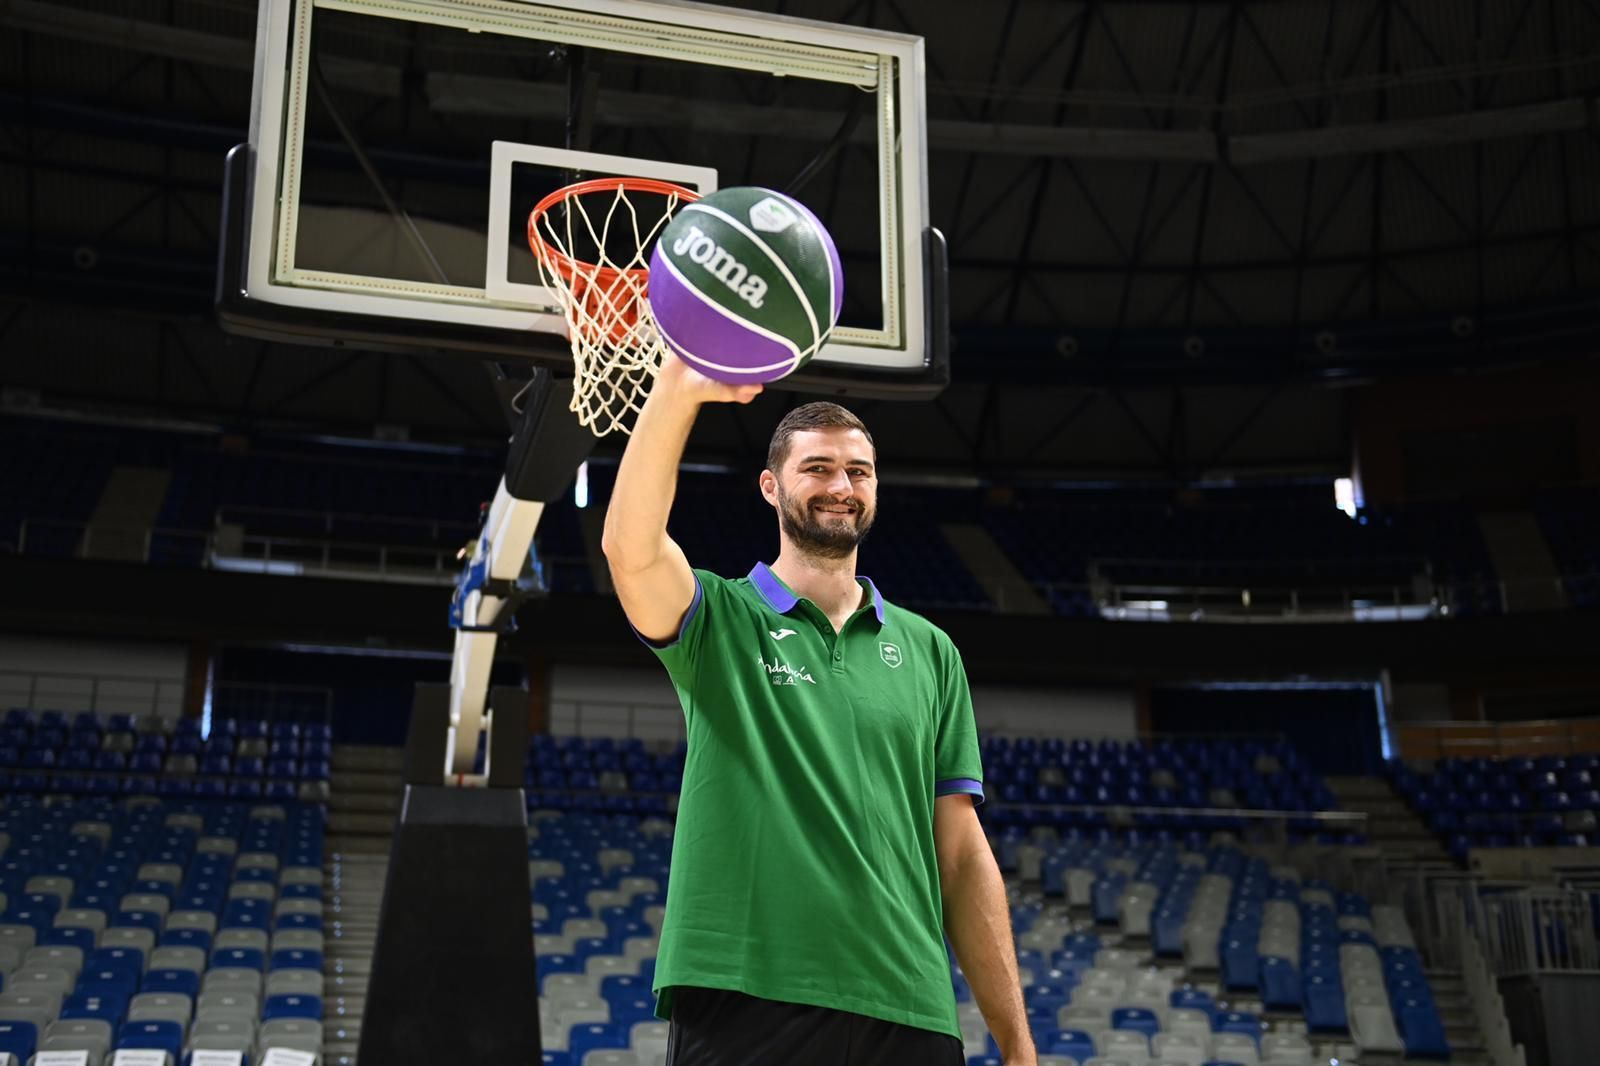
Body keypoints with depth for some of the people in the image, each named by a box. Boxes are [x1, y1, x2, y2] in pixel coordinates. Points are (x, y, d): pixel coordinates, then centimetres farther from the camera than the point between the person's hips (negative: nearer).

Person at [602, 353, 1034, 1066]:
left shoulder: (929, 650, 14)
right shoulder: (720, 617, 6)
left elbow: (963, 854, 12)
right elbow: (630, 546, -17)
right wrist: (679, 388, -30)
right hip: (743, 999, -3)